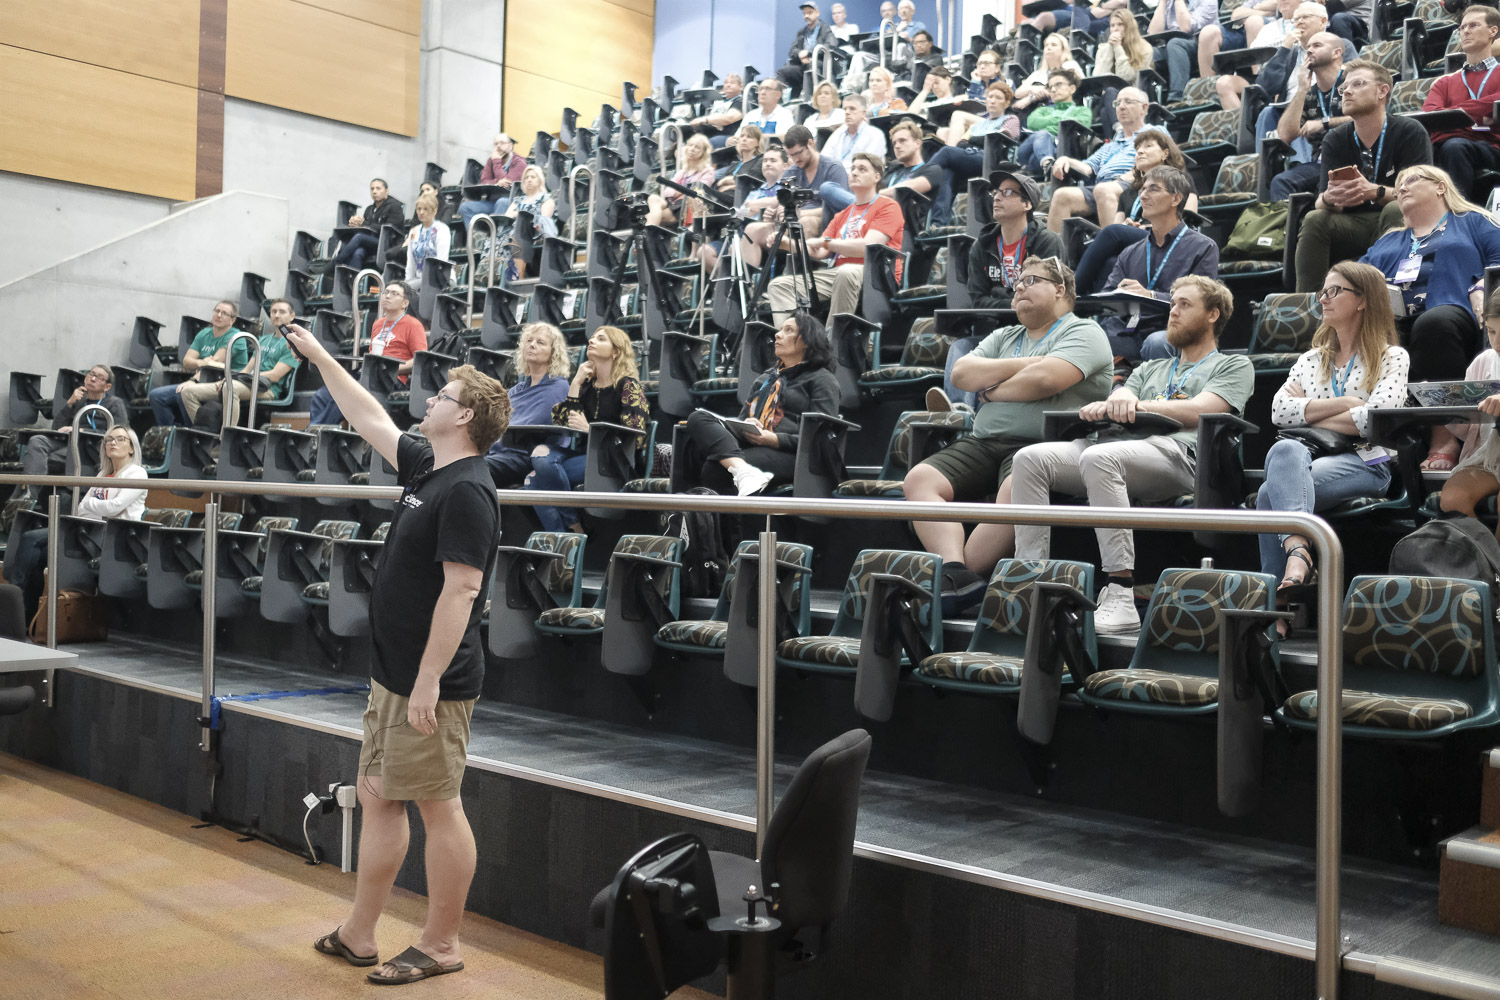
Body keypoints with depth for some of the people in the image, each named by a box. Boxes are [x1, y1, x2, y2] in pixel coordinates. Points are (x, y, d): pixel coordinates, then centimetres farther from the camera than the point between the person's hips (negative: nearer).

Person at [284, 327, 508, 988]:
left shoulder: (466, 490, -18)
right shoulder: (425, 467, 10)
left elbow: (461, 590, -23)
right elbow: (370, 420, 26)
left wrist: (429, 682, -24)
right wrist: (319, 356, 32)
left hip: (430, 684, -10)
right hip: (391, 677, 10)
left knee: (439, 809, 2)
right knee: (377, 798, 16)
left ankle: (441, 946, 16)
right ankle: (357, 935, 28)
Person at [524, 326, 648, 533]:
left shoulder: (628, 385, 0)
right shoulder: (585, 381, 17)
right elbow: (562, 422, 7)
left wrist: (589, 428, -16)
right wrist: (576, 382, 3)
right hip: (578, 450, 6)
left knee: (540, 478, -28)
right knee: (541, 454, -27)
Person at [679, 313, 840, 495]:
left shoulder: (822, 379, 11)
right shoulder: (766, 378, 34)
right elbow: (743, 416, 30)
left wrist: (776, 439, -15)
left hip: (787, 453, -7)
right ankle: (744, 472, -46)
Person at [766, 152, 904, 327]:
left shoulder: (888, 206, 2)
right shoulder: (843, 214, 26)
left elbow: (868, 247, -13)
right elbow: (819, 253, 17)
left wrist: (825, 241, -7)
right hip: (836, 272, 7)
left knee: (847, 271, -42)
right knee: (779, 284, -7)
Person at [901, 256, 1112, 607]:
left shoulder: (1083, 333, 7)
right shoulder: (1004, 337, 29)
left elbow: (1044, 379, -13)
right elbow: (961, 373, 11)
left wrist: (991, 390, 3)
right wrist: (1021, 365, 2)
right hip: (982, 443, 7)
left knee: (1016, 489, -39)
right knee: (919, 478, -19)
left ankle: (956, 578, -35)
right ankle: (955, 573, -34)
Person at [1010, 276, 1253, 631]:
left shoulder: (1233, 366, 21)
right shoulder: (1151, 369, 38)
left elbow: (1200, 411, 0)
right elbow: (1122, 396, 17)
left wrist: (1140, 405, -14)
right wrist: (1116, 403, -9)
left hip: (1176, 453, -6)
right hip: (1120, 445, 6)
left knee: (1099, 457, -39)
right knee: (1030, 459, -19)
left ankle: (1120, 598, -42)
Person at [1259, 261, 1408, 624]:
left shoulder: (1392, 357, 12)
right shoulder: (1311, 359, 26)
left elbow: (1374, 419, -7)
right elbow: (1279, 411, 8)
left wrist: (1309, 416, 1)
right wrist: (1343, 403, -1)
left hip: (1364, 463, -4)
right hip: (1308, 456, 4)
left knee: (1272, 493, -33)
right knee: (1285, 450, -34)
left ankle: (1273, 599, -39)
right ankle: (1298, 552, -50)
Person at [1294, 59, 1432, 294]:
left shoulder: (1410, 132, -6)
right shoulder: (1335, 140, 4)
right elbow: (1321, 201, -5)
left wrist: (1375, 191, -36)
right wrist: (1329, 199, -32)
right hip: (1353, 227, 3)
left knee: (1396, 209, -33)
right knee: (1314, 219, -24)